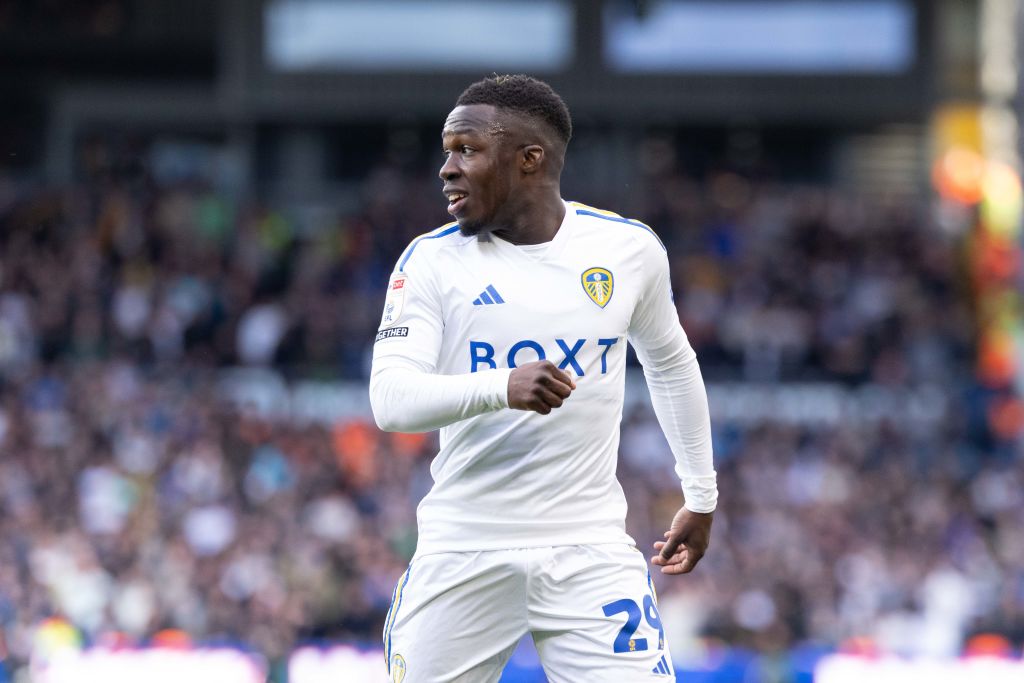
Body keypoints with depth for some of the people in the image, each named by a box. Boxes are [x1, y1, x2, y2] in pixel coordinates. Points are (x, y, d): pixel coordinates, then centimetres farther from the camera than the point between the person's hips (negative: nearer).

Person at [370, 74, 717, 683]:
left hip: (589, 552, 0)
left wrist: (701, 495, 24)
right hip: (463, 555, 0)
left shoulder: (628, 248, 2)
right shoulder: (432, 260, -3)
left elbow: (670, 364, 20)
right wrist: (502, 389, -32)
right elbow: (390, 398, -15)